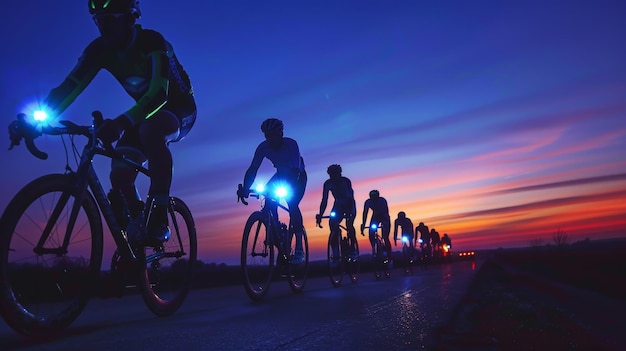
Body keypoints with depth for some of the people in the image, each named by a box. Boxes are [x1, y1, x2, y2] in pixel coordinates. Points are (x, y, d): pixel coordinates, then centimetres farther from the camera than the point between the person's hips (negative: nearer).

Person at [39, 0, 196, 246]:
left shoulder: (152, 42, -27)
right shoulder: (99, 49, -11)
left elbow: (159, 92, -40)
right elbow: (70, 86, -16)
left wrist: (122, 122, -55)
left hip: (179, 108, -6)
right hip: (146, 112, 6)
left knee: (151, 131, -40)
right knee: (119, 176, -10)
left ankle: (159, 218, -33)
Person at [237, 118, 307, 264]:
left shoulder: (291, 144, -30)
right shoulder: (263, 147, -19)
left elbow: (296, 170, -38)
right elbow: (253, 169, -24)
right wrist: (245, 188, -39)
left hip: (298, 176, -5)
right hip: (281, 175, 5)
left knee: (292, 204, -25)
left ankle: (299, 249, -23)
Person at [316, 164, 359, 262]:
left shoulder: (346, 181, -26)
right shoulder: (327, 183, -18)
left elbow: (351, 197, -33)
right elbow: (324, 200, -18)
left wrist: (350, 212, -46)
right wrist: (320, 215, -28)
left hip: (349, 205, -3)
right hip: (338, 205, 3)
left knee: (349, 225, -24)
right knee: (333, 225, -15)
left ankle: (353, 249, -8)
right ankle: (335, 255, -10)